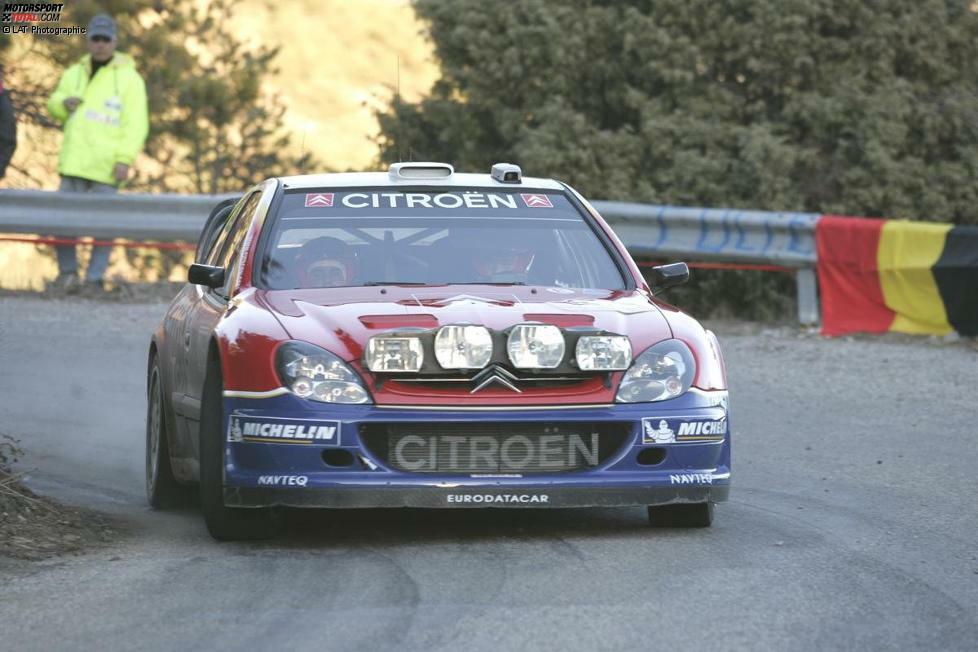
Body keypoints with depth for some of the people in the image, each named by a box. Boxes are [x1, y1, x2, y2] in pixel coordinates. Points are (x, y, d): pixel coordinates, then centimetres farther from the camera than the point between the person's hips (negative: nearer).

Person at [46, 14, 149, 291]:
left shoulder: (129, 78, 1)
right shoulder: (74, 74, 15)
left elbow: (136, 124, -5)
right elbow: (54, 105, 26)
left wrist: (125, 159, -14)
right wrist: (64, 102, 1)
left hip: (107, 165, -4)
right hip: (74, 161, 4)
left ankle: (95, 278, 1)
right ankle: (67, 272, 15)